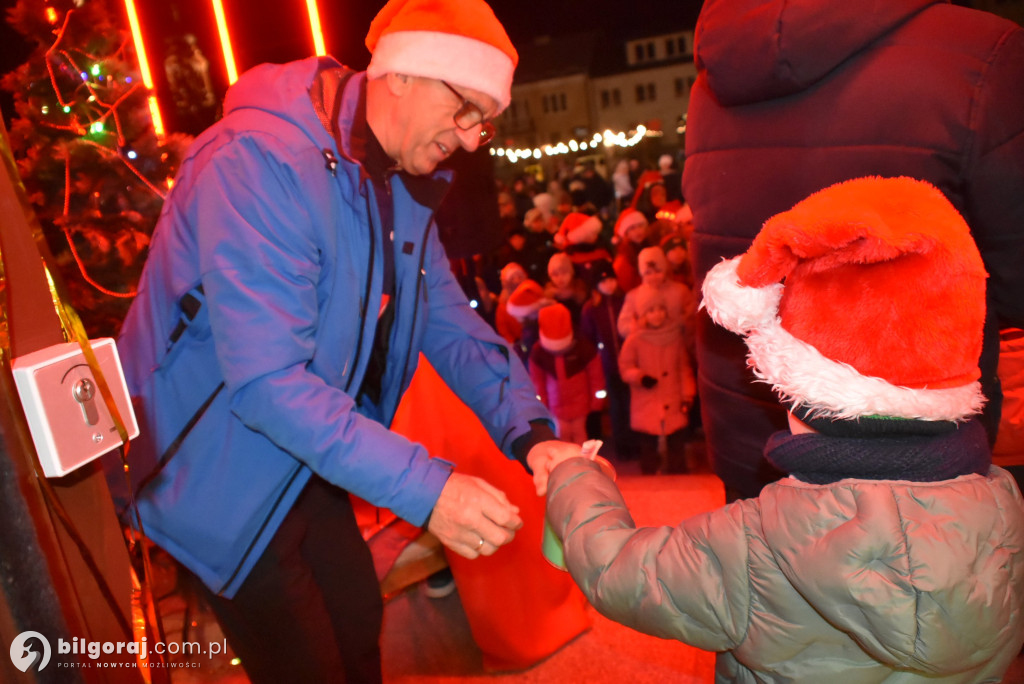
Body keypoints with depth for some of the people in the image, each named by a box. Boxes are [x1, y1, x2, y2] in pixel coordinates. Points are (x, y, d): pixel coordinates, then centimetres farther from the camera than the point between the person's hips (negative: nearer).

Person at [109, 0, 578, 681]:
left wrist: (531, 433, -14)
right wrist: (426, 489, -37)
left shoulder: (402, 185, 1)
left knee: (359, 623, 19)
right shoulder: (260, 162, -28)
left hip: (305, 463, 8)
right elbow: (266, 379, -35)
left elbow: (452, 324, 0)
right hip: (219, 470, -7)